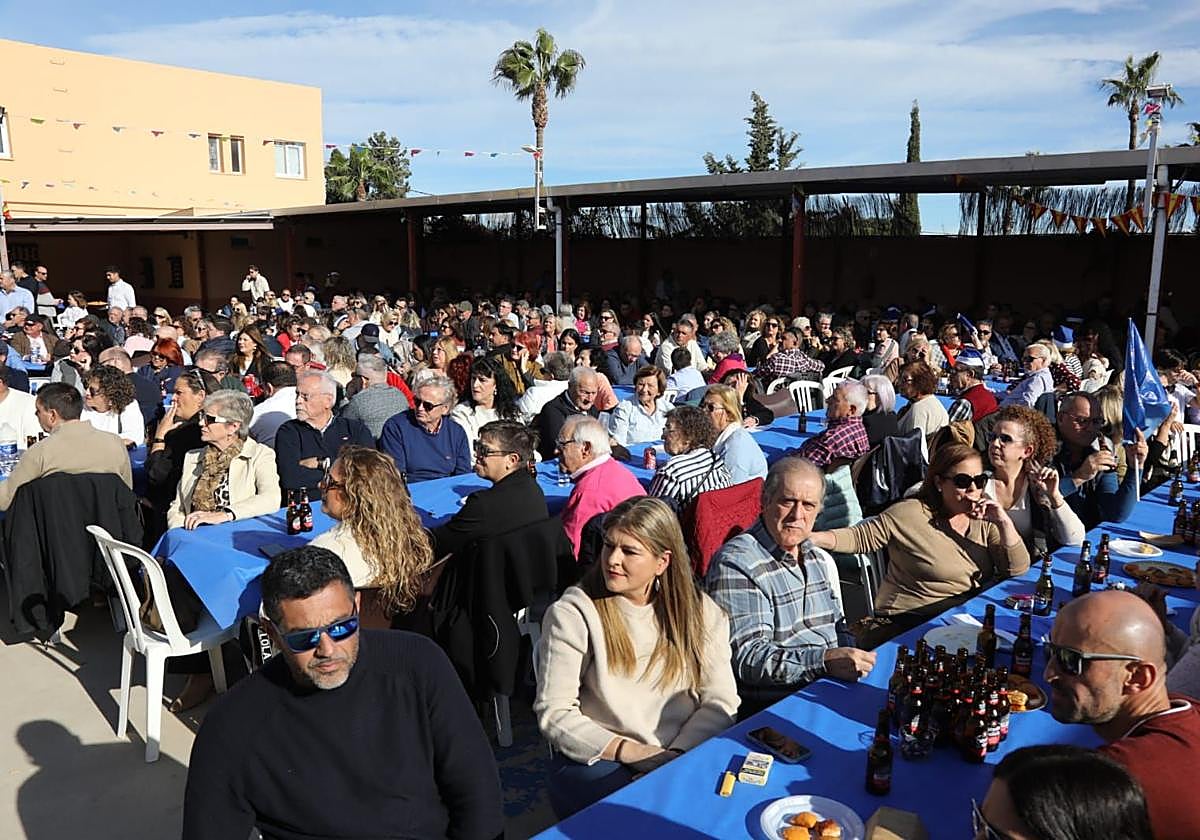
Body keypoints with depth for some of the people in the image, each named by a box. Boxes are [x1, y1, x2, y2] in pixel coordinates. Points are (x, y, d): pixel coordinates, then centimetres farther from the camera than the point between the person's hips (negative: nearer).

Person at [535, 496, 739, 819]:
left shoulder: (700, 611, 7)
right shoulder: (572, 614, -3)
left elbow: (720, 702, 1)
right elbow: (553, 713, -7)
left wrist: (675, 755, -16)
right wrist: (632, 752, -16)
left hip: (686, 755, 4)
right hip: (596, 761, -3)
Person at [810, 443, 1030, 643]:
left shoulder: (984, 520, 8)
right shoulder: (911, 515, -6)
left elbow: (1018, 569, 3)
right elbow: (860, 537, -3)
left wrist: (1004, 523, -11)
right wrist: (811, 538, -17)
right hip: (908, 623, -5)